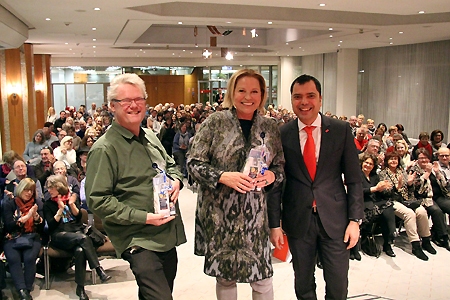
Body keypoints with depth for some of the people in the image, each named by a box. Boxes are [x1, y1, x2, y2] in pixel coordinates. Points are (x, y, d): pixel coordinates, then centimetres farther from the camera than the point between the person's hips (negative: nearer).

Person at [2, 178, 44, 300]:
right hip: (13, 238, -1)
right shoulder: (9, 203, 5)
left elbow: (41, 227, 6)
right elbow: (8, 225, -6)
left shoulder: (37, 202, 10)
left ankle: (27, 290, -23)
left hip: (32, 237, 1)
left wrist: (35, 215, -13)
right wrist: (27, 216, -14)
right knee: (13, 258, -30)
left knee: (29, 258, -29)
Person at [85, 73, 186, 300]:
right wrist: (143, 217, -21)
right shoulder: (104, 149, -14)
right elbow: (97, 200, -17)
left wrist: (176, 180, 0)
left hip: (168, 236, 8)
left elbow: (171, 165, 24)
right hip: (139, 241, -8)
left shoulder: (150, 137, 11)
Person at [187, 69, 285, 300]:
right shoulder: (215, 122, -3)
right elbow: (194, 162, -5)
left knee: (262, 278, 5)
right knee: (225, 276, 12)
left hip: (256, 214, 2)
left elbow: (281, 167, 12)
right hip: (219, 214, -1)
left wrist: (271, 176, -10)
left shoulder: (270, 128, 5)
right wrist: (223, 177, -19)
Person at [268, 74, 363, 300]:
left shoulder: (341, 130, -1)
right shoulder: (282, 135, -1)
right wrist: (274, 224, -1)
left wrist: (355, 219, -4)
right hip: (297, 220, 1)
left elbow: (354, 179, 1)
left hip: (335, 219, 0)